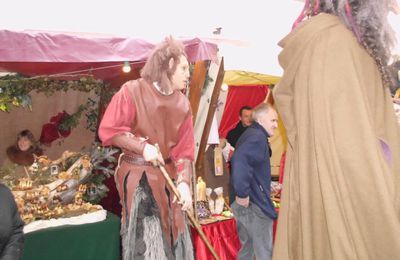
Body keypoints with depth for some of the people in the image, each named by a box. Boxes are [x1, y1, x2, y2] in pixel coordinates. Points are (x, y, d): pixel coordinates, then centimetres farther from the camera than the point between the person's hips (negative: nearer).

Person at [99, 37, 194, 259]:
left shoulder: (182, 103, 3)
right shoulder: (132, 91, -12)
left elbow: (185, 148, -1)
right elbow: (108, 130, -12)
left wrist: (184, 182, -14)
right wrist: (142, 146, -20)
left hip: (168, 175, 5)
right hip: (138, 175, -5)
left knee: (175, 238, 12)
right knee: (146, 240, -2)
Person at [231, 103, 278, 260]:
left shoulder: (249, 134, 17)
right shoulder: (258, 137, -16)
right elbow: (240, 160, -35)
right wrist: (242, 193, -29)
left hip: (244, 204, 10)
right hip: (254, 205, -10)